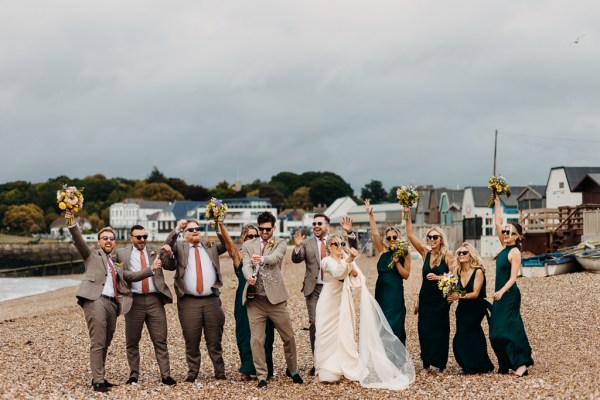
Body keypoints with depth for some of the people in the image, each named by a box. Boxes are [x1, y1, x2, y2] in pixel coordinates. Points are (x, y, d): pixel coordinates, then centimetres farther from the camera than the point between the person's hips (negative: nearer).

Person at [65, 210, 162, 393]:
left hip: (113, 304, 6)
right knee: (98, 343, -10)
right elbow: (79, 241, -2)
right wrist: (72, 224, -19)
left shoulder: (116, 264, 28)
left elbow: (132, 276, 24)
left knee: (105, 344, 9)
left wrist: (151, 269, 12)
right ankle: (98, 381, -11)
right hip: (95, 301, -6)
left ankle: (99, 378, 18)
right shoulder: (92, 255, 12)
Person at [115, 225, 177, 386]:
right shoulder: (122, 253, 6)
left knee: (160, 341, 0)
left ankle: (165, 375, 1)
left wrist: (169, 254, -13)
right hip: (134, 300, -1)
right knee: (132, 342, 6)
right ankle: (134, 375, 15)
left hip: (154, 300, 1)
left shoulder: (155, 250, 10)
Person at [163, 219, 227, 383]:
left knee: (215, 341, 6)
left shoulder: (211, 246, 16)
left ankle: (220, 372, 12)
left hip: (212, 300, 1)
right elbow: (167, 246, -7)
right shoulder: (179, 247, 10)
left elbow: (227, 244, 6)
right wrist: (177, 229, -17)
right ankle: (192, 373, 12)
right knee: (191, 342, 3)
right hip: (189, 302, -1)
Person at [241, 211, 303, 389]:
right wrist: (249, 276, -30)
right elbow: (246, 265, -6)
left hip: (275, 297, -1)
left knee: (288, 337, 6)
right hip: (255, 299, 1)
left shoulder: (280, 243, 5)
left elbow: (275, 257, -17)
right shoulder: (248, 245, 9)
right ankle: (262, 376, 8)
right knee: (256, 339, -1)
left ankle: (292, 370, 26)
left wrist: (262, 259, -40)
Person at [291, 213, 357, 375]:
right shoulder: (307, 243, 8)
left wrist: (349, 233, -19)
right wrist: (297, 247, -22)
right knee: (314, 323, -4)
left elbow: (352, 250, -5)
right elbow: (296, 259, -3)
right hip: (314, 289, 0)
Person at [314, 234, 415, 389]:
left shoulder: (348, 260, 8)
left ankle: (346, 368, 8)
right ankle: (327, 370, 6)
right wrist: (348, 260, -45)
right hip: (329, 304, -4)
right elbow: (337, 272, -29)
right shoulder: (327, 261, -7)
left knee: (345, 335, 2)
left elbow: (358, 281, 3)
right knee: (328, 335, -1)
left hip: (343, 303, 4)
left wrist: (354, 271, -17)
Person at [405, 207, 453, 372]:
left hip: (441, 298, -4)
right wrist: (407, 215, -5)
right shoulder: (425, 253, 4)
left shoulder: (447, 254, -6)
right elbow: (410, 235, 1)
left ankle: (440, 363, 9)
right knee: (424, 329, 1)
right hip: (425, 297, 4)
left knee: (440, 329, 1)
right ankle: (427, 361, 10)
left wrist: (438, 277, -20)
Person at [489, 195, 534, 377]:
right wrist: (497, 203, 8)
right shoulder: (505, 247, 9)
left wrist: (502, 291, -31)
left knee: (507, 329, -12)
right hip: (501, 294, 8)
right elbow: (498, 224, 11)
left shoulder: (515, 252, -13)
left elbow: (513, 277, -19)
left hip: (509, 294, -8)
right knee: (497, 331, 7)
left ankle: (521, 364, -13)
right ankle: (505, 363, 13)